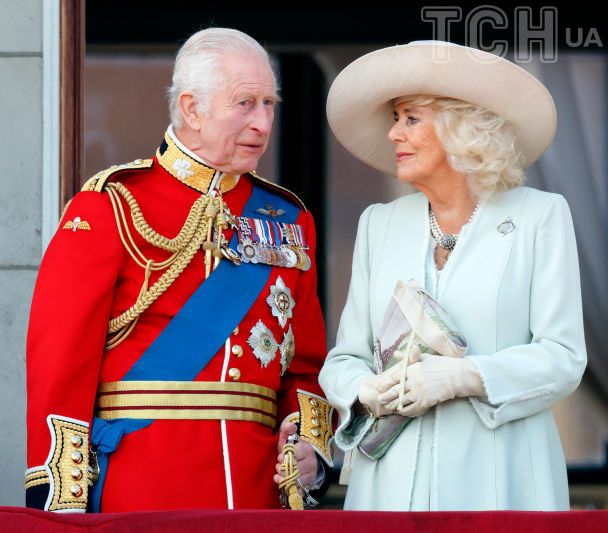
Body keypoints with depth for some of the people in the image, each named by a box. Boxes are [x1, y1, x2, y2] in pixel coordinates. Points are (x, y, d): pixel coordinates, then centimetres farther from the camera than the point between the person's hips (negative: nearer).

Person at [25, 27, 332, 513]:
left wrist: (310, 445, -4)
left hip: (257, 490, 5)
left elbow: (307, 363, 16)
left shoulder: (287, 219, 14)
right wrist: (61, 504, -14)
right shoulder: (111, 207, -2)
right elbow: (59, 359, -7)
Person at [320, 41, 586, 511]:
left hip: (498, 481, -3)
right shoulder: (380, 224, 15)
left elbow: (562, 357, -4)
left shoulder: (541, 217, 3)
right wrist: (367, 392, -11)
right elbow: (344, 359, 12)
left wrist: (461, 378, -18)